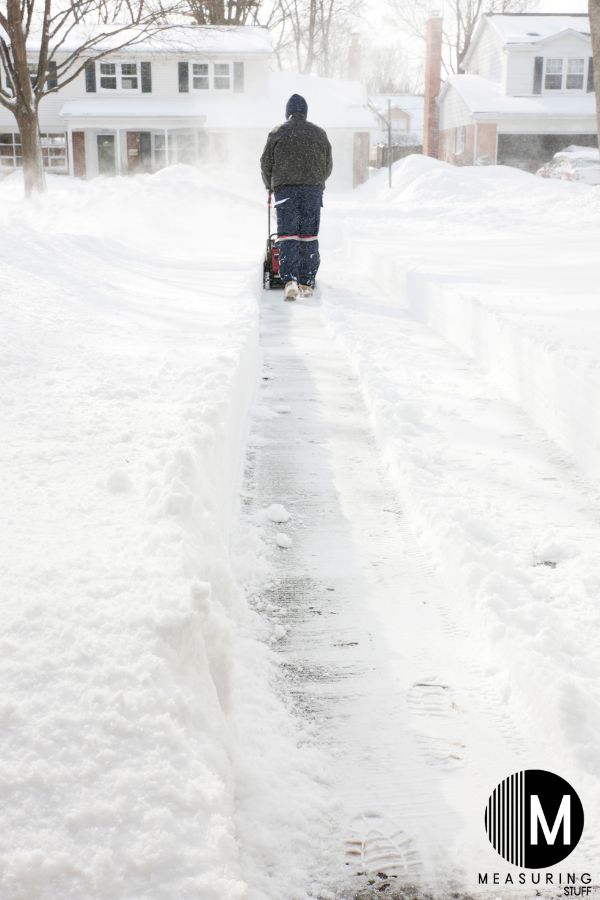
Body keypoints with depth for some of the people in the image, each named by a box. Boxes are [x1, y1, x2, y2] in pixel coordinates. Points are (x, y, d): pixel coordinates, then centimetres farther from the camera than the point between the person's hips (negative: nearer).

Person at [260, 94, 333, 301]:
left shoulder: (278, 133, 2)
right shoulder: (319, 133, 10)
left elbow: (266, 163, 5)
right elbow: (328, 165, 15)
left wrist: (270, 185, 23)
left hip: (285, 189, -2)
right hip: (313, 189, 2)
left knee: (287, 237, -2)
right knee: (309, 237, 7)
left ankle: (290, 280, -18)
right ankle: (307, 283, 9)